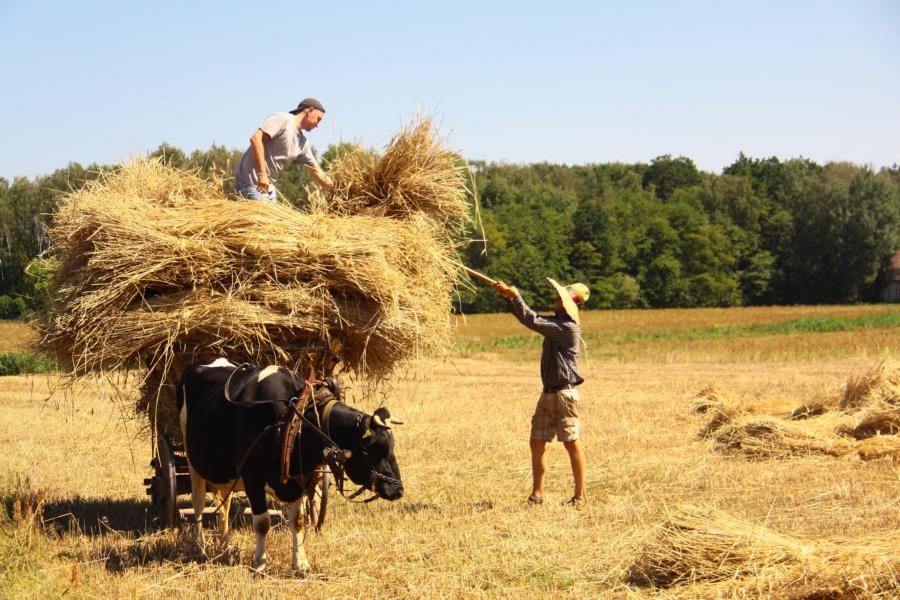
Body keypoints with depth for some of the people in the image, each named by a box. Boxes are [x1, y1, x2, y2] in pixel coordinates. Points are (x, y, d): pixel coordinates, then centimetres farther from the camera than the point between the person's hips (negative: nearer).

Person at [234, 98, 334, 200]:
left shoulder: (303, 143, 14)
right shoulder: (282, 119, -10)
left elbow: (316, 172, 21)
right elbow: (256, 138, -21)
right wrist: (262, 174, -25)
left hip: (268, 185, 9)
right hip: (251, 180, -9)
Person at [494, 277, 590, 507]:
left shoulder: (568, 328, -16)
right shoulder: (556, 322, 13)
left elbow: (533, 321, -22)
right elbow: (530, 318, 17)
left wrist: (515, 296, -16)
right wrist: (509, 297, 4)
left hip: (564, 393, -9)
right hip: (548, 393, 9)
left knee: (572, 443, -4)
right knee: (537, 443, 7)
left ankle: (580, 496, 1)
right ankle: (537, 494, 12)